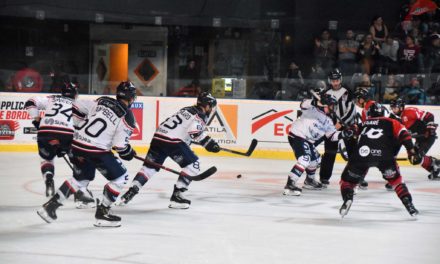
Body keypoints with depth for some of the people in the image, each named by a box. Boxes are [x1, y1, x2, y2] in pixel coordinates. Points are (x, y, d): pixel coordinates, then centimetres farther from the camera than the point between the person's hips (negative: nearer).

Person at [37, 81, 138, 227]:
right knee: (120, 177, 8)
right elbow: (119, 144, -9)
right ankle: (102, 212, 6)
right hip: (97, 150, -7)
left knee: (82, 177, 27)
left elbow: (77, 107, 10)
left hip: (77, 144, 7)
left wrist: (78, 127, 23)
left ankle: (51, 205, 23)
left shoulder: (102, 101, 11)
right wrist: (129, 153, 12)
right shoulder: (127, 116, -5)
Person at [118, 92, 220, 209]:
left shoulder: (187, 110, 25)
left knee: (149, 166, 14)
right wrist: (208, 142, -11)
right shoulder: (200, 115, -2)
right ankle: (176, 196, -2)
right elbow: (195, 132, -19)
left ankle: (131, 191, 5)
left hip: (158, 137, 8)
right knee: (193, 164, 2)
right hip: (173, 141, -8)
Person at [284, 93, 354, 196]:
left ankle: (309, 181, 46)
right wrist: (315, 102, -39)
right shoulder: (312, 109, -6)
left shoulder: (327, 121, 15)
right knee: (305, 159, -24)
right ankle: (290, 185, -29)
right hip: (297, 136, -9)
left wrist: (343, 134, -7)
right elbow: (303, 104, -26)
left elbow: (332, 135, 9)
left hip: (308, 140, 9)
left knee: (315, 159, 22)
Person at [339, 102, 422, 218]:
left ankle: (347, 198, -10)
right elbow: (403, 134, 9)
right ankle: (408, 203, 9)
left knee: (347, 179, 18)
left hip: (361, 154, 1)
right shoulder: (390, 123, 25)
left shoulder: (363, 125, 34)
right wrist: (412, 151, 4)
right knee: (395, 179, 23)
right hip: (383, 155, 0)